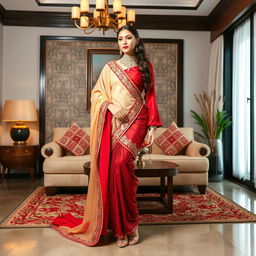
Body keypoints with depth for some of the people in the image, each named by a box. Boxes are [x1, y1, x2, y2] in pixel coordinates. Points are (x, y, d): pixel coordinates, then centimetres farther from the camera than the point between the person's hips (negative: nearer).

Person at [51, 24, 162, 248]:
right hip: (114, 122, 2)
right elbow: (97, 93, 11)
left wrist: (153, 126, -2)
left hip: (136, 120, -2)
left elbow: (150, 97, 7)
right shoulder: (110, 67, 16)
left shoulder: (146, 67, 12)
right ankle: (121, 228, 9)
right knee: (110, 169, -5)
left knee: (121, 164, -22)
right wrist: (112, 106, -8)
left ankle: (129, 224, -5)